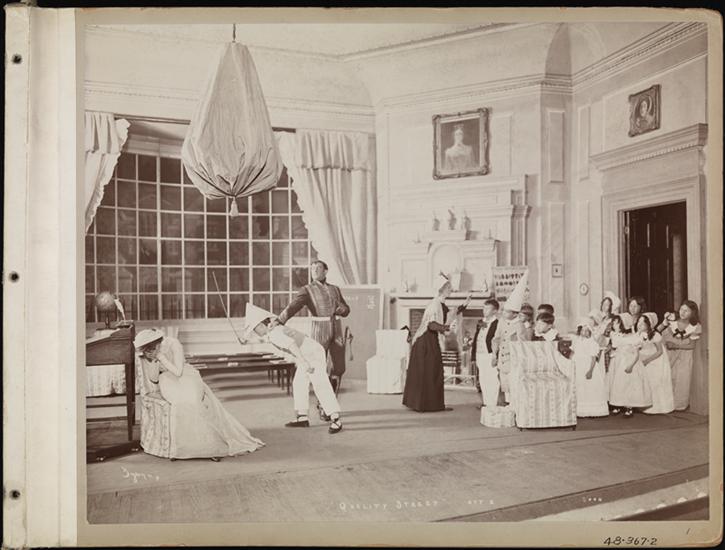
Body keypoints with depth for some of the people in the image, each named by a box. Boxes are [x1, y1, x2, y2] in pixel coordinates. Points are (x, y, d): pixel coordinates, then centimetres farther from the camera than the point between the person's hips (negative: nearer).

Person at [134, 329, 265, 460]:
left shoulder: (173, 344, -19)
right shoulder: (145, 355, -7)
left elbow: (178, 372, -21)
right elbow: (153, 379, -6)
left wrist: (161, 357, -25)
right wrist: (154, 360, -21)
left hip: (186, 377, -2)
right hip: (168, 382, 2)